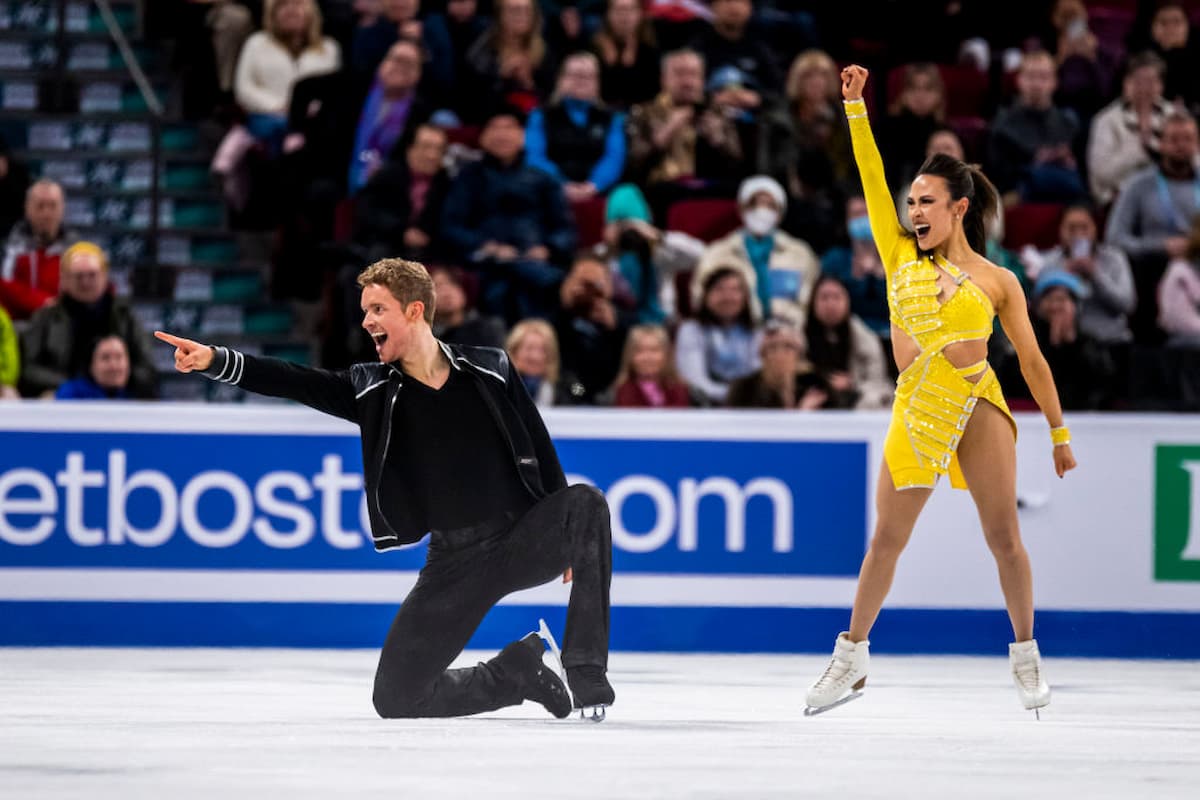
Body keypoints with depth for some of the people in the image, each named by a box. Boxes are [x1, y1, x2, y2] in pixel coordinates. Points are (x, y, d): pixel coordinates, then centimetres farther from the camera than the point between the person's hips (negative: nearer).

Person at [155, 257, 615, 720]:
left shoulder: (490, 369, -2)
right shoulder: (372, 390, -1)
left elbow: (540, 451, 6)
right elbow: (292, 383, -15)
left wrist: (567, 538, 9)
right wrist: (215, 362, -30)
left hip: (525, 541, -2)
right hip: (455, 560, 2)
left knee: (586, 503, -33)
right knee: (395, 697, -6)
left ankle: (587, 677, -26)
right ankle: (520, 669, 19)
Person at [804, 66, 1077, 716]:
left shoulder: (998, 282, 5)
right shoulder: (901, 256, 10)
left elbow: (1032, 359, 9)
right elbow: (871, 179, 3)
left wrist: (1059, 434, 10)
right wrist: (855, 105, -4)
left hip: (979, 407, -2)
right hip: (915, 412, 2)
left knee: (1004, 537, -2)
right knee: (885, 541, 3)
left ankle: (1026, 655, 12)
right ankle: (851, 657, 14)